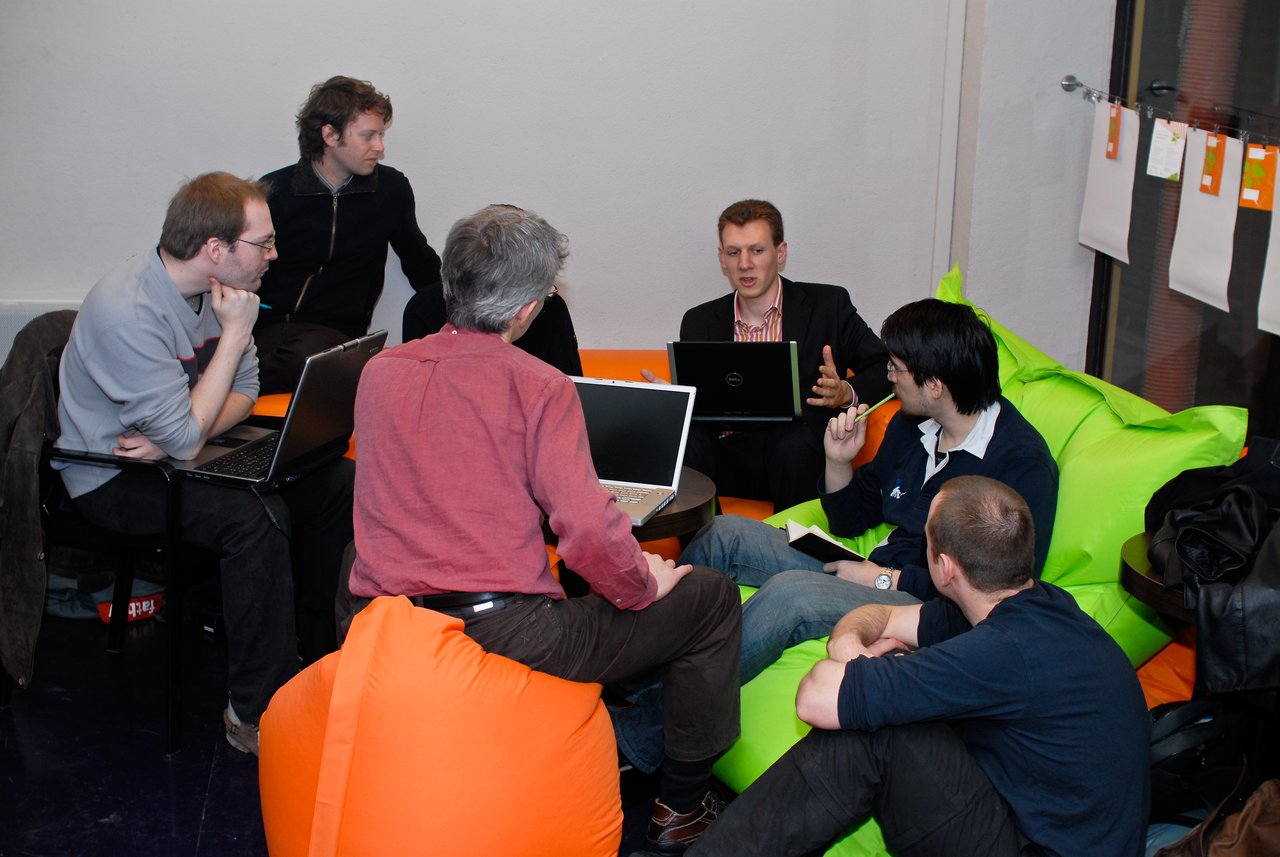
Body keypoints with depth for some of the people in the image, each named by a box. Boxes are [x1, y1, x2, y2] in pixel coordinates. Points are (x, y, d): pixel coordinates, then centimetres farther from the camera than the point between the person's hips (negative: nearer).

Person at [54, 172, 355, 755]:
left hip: (175, 446, 8)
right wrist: (235, 333, -24)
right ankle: (256, 712, -21)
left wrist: (177, 436, -17)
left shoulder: (219, 287, -3)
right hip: (113, 477, -8)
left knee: (335, 481, -7)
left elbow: (244, 390, 4)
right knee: (257, 516, -32)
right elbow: (186, 436, -28)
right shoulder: (126, 311, -29)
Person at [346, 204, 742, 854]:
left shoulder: (378, 372, 7)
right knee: (711, 598, 11)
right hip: (505, 634, -6)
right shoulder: (539, 386, -11)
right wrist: (646, 585, 0)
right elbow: (588, 532, -20)